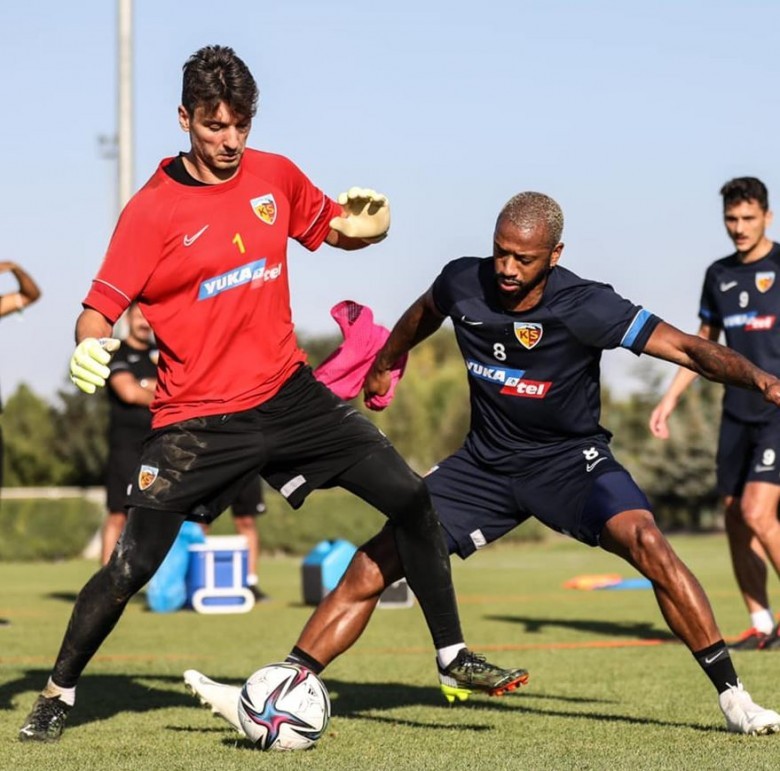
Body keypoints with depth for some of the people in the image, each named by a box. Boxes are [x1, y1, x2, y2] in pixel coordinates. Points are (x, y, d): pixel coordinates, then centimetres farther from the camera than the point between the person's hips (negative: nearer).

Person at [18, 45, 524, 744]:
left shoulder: (276, 177, 4)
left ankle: (453, 656, 10)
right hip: (196, 419, -4)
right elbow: (102, 307, -10)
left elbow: (335, 228, 20)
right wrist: (90, 348, -33)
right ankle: (57, 695, 14)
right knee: (131, 567, -7)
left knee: (411, 500, -5)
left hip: (288, 395, 4)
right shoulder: (152, 210, -9)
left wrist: (368, 222, -4)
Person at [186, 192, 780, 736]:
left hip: (570, 459, -3)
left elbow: (686, 348, -26)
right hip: (486, 461, 4)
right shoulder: (463, 283, -11)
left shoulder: (584, 307, -22)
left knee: (645, 541, -30)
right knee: (371, 567, -5)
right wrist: (385, 363, 31)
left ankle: (732, 697, -18)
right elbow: (425, 314, 15)